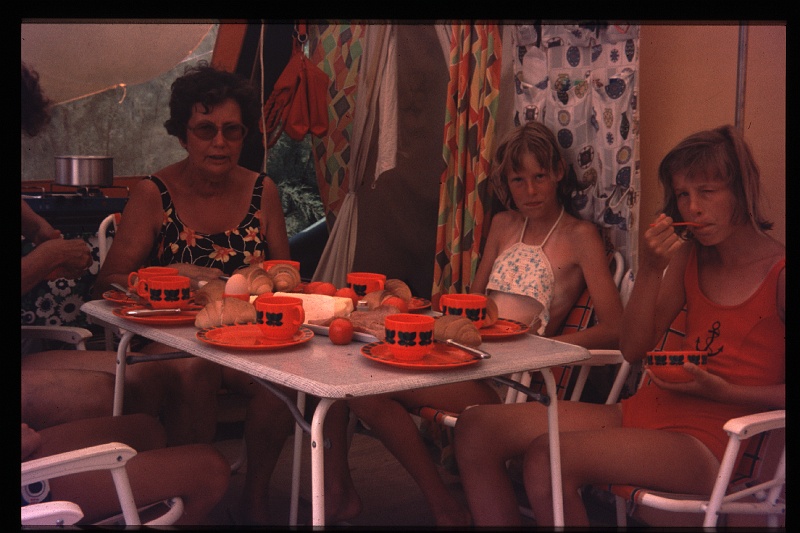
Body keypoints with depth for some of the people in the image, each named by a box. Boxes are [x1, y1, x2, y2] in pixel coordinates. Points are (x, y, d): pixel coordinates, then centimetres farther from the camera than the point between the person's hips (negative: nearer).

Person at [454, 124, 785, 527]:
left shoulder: (778, 273, -7)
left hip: (705, 441, -7)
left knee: (547, 457, -31)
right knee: (476, 429, -7)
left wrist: (723, 391, -17)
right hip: (643, 412, 7)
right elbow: (632, 350, 9)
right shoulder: (688, 256, 12)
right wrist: (649, 270, -4)